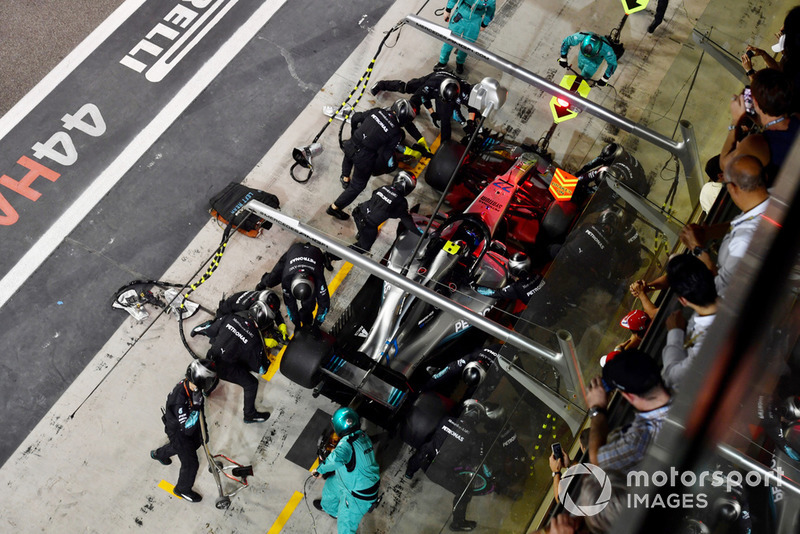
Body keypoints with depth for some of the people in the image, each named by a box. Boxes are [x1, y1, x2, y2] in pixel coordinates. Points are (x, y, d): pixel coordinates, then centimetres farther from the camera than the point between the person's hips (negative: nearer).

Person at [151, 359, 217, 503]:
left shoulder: (191, 384, -20)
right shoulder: (180, 399, -43)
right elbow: (187, 429, -37)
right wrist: (196, 407, -46)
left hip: (189, 420, 8)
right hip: (177, 430, -8)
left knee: (195, 443, 33)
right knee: (191, 464, 8)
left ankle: (159, 454, 59)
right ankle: (182, 490, 40)